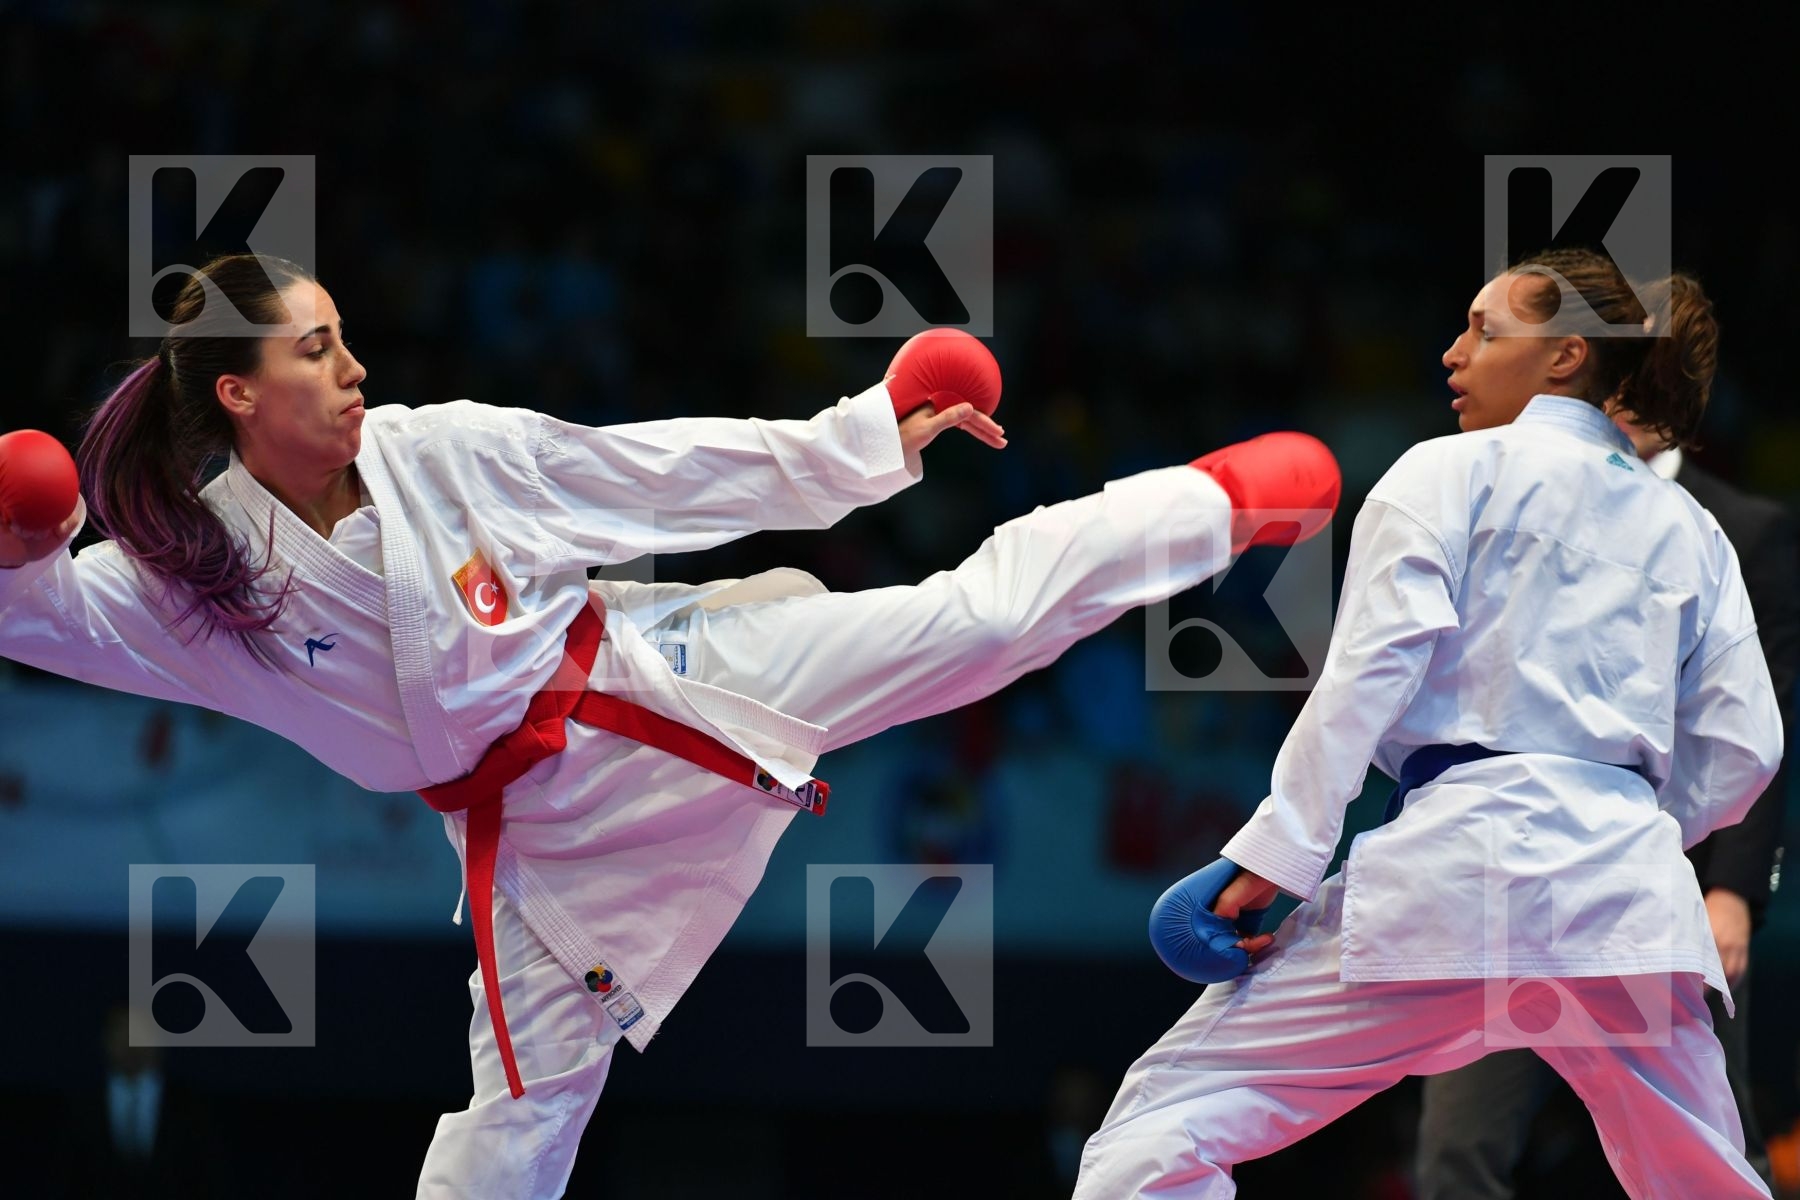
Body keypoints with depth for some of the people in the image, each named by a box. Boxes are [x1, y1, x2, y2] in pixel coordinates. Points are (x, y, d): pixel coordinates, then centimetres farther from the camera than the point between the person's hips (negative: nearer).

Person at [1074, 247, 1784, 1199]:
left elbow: (1371, 673, -7)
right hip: (1628, 896, 5)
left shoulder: (1453, 472, 6)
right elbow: (1738, 746, 14)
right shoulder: (1687, 529, 19)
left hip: (1464, 863, -5)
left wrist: (1273, 858, -11)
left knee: (1161, 1123, -2)